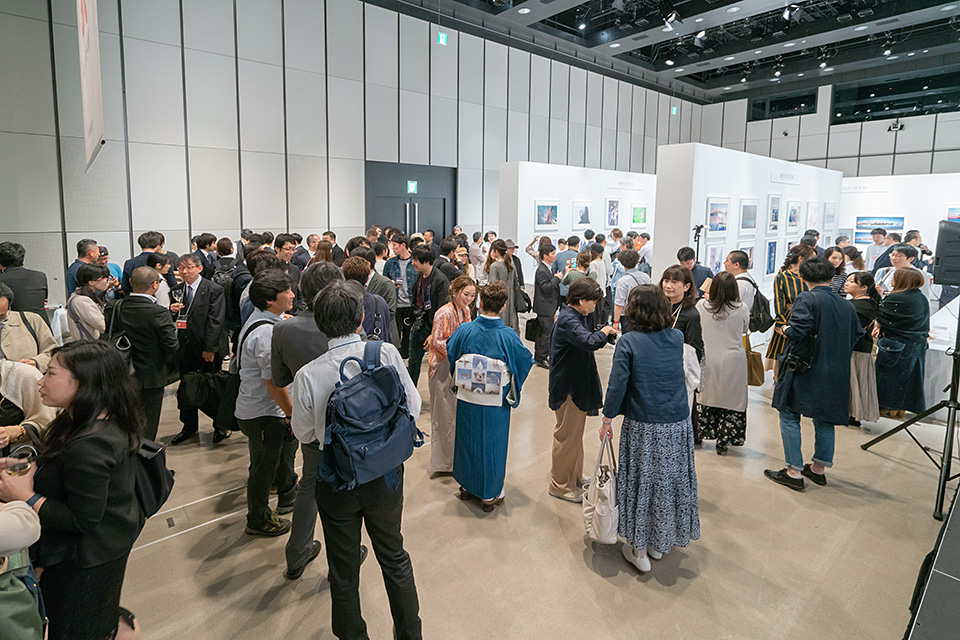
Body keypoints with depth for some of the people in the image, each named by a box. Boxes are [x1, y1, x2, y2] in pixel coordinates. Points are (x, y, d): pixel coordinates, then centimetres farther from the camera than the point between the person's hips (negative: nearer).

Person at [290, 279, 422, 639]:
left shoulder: (308, 375, -19)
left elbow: (304, 434, -4)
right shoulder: (387, 353, -19)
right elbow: (413, 407, -9)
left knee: (344, 572, 21)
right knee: (394, 558, 24)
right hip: (386, 474, 1)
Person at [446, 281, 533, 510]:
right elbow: (525, 361, -5)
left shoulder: (465, 330, -15)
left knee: (467, 440, 21)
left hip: (467, 398, 2)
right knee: (492, 443, 14)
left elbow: (450, 354, 2)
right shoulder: (508, 336, -19)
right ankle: (490, 494, 28)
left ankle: (467, 485, 39)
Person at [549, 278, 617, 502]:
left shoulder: (577, 316, 9)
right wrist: (604, 332, -20)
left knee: (575, 431, 22)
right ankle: (560, 485, 17)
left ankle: (574, 476, 38)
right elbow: (588, 342, -38)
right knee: (568, 434, 2)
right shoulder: (568, 320, -23)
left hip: (577, 384, 11)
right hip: (568, 386, -11)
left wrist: (598, 337, 0)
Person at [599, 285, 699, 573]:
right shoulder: (677, 338, 0)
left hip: (643, 427, -3)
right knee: (671, 480, 16)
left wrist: (607, 419, -1)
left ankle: (638, 548, 23)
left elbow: (617, 384, -12)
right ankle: (659, 542, 34)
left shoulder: (628, 342, -12)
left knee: (642, 484, 10)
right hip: (678, 424, 4)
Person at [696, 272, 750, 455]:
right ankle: (723, 442, 15)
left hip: (708, 360, 1)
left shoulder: (702, 306, -9)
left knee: (705, 398, 15)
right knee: (730, 400, 9)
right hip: (733, 361, -1)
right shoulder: (742, 309, -11)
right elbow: (745, 330, 8)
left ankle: (698, 435, 26)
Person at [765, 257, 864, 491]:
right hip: (835, 373, 6)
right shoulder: (847, 306, 5)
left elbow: (798, 331, -26)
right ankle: (819, 468, 28)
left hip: (803, 369, -6)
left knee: (789, 416, 4)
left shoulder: (806, 299, -14)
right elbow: (856, 337, 12)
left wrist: (786, 330, -5)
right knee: (824, 419, 17)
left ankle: (794, 472, 5)